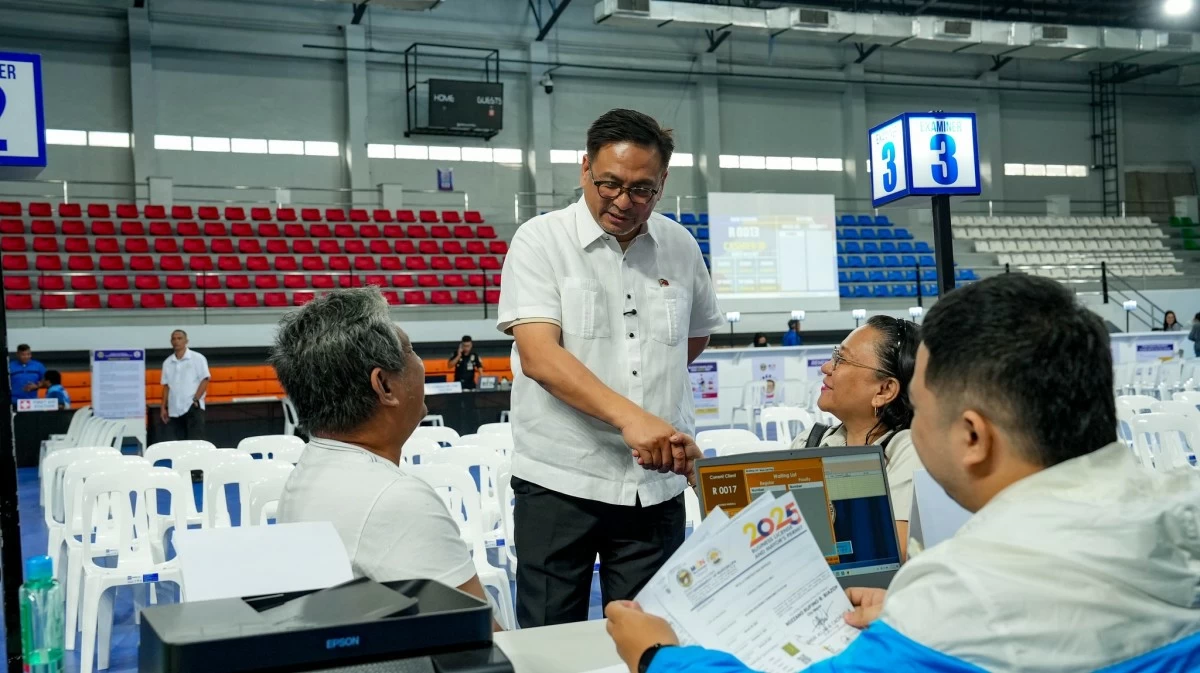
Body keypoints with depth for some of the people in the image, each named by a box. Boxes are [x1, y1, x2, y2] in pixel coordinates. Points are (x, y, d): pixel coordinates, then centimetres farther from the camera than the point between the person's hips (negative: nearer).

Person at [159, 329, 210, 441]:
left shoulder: (197, 358, 0)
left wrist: (195, 400, -14)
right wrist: (163, 407, 9)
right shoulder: (167, 362, 13)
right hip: (174, 409, 5)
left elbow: (205, 380, -4)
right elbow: (166, 386, 15)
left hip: (193, 407, -5)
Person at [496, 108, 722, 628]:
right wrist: (627, 415, -32)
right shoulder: (540, 240, -6)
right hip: (559, 482, -3)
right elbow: (539, 356, -19)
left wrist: (655, 380, 10)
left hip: (657, 484, 3)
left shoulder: (681, 247, 7)